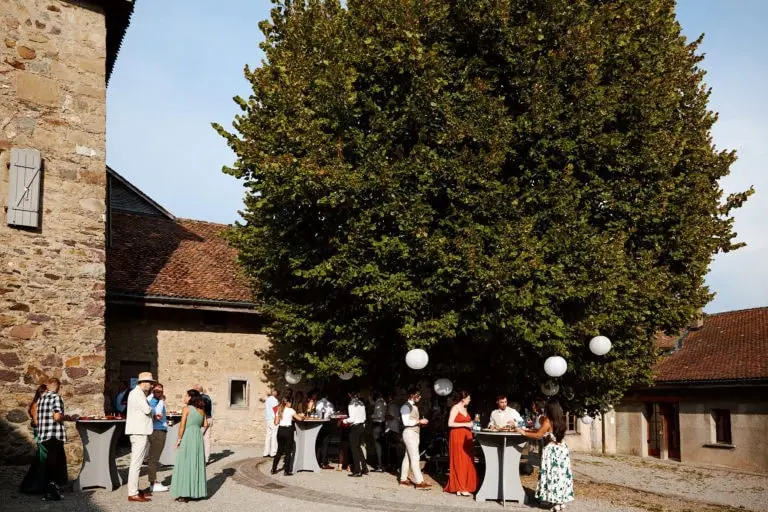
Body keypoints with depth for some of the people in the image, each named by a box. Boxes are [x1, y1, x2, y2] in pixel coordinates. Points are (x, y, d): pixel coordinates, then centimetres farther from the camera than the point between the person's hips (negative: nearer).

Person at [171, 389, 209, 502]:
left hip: (187, 437, -6)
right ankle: (197, 492, 14)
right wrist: (200, 435, 16)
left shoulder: (186, 408, -7)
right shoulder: (202, 409, 11)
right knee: (197, 464, 11)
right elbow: (205, 425, 10)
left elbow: (182, 425, -11)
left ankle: (184, 494, 0)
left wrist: (178, 439, -6)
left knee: (185, 464, -1)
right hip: (198, 438, 6)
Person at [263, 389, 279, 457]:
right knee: (274, 436, -4)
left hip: (267, 420, 8)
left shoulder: (267, 399, 13)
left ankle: (266, 453, 10)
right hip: (273, 420, -8)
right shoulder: (274, 400, -10)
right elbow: (276, 410, -11)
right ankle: (273, 453, -4)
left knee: (268, 435, 9)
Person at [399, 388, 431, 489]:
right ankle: (419, 482, -12)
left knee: (408, 457, 13)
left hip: (415, 433, 10)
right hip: (409, 433, -10)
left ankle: (403, 479, 19)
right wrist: (419, 421, -19)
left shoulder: (415, 406, 17)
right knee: (415, 457, -11)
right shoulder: (406, 406, -13)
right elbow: (406, 422, -21)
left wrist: (421, 423, 6)